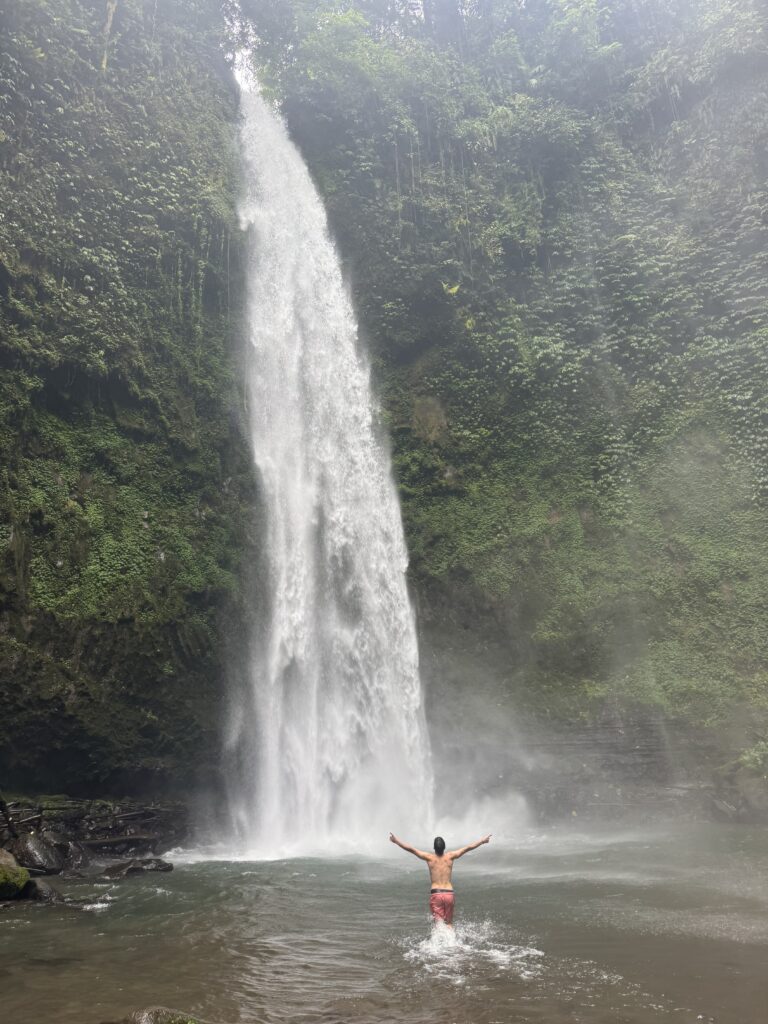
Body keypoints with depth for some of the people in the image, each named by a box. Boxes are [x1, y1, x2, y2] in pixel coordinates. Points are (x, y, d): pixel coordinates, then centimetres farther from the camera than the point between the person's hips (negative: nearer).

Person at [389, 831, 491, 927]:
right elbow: (468, 848, 9)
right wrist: (482, 840, 17)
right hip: (449, 894, 2)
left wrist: (396, 841, 2)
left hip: (435, 894, -2)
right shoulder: (450, 856, 2)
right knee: (449, 923, 15)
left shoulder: (430, 858, -1)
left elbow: (411, 849, -4)